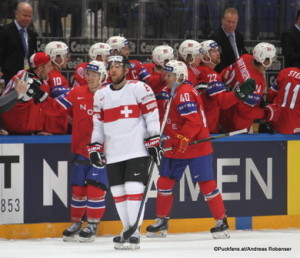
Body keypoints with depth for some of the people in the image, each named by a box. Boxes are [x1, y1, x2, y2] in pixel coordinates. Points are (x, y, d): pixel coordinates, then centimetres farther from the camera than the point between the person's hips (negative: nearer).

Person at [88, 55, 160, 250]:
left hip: (137, 151, -6)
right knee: (118, 192, 6)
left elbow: (152, 116, -5)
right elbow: (98, 125, 18)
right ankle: (128, 229, 17)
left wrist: (154, 142, -11)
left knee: (133, 189, -12)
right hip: (113, 153, 6)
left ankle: (134, 233, -12)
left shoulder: (139, 88, -4)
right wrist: (95, 148, 10)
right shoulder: (101, 95, 13)